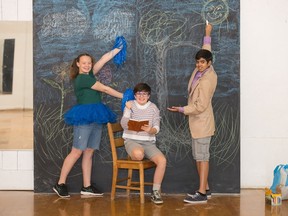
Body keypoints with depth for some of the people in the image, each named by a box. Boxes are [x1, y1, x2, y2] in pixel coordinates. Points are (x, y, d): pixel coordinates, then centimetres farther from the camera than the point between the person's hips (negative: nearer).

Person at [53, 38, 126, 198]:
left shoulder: (89, 75, 15)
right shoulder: (82, 78, -10)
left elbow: (104, 59, 18)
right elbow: (104, 89, -7)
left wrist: (118, 48, 18)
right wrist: (124, 96, -1)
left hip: (95, 118, 9)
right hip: (84, 117, -9)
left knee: (89, 152, 6)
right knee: (77, 152, -9)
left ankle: (87, 186, 7)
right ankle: (60, 184, -2)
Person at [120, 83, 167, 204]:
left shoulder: (153, 108, 7)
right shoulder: (130, 105, 3)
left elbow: (156, 128, 2)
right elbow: (124, 125, -7)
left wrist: (150, 130, -21)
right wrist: (128, 110, -19)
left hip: (148, 142, 3)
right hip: (132, 140, -2)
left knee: (162, 160, -24)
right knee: (138, 154, -39)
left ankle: (155, 192, -10)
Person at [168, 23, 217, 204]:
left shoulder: (206, 80, -21)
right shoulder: (202, 70, 4)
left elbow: (200, 106, -20)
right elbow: (206, 52, 25)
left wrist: (182, 110, -13)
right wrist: (207, 35, 36)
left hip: (202, 122, -10)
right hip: (197, 121, 10)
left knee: (202, 156, -8)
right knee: (198, 156, 12)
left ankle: (202, 193, -7)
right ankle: (205, 188, 18)